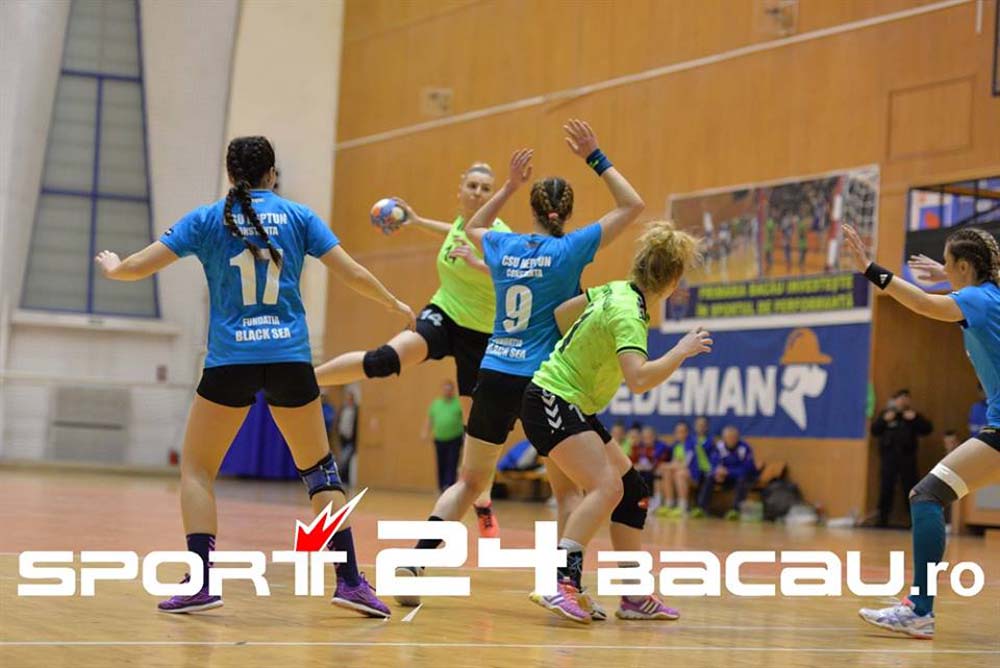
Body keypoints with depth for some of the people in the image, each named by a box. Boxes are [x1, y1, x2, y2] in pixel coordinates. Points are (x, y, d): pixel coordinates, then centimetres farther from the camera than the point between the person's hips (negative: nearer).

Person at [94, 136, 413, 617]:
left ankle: (200, 583, -2)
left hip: (229, 361, -1)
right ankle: (350, 581, 6)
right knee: (318, 467, 14)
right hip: (290, 358, 1)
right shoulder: (298, 216, 6)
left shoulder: (208, 219, 4)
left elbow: (139, 267, 3)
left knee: (196, 467, 12)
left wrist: (112, 269, 26)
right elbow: (352, 274, 4)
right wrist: (394, 304, 21)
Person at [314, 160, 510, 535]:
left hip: (481, 337, -3)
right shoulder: (460, 221, 1)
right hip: (441, 317, 3)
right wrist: (418, 223, 27)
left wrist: (479, 263, -45)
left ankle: (485, 514, 16)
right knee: (385, 359, -28)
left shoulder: (498, 233, -16)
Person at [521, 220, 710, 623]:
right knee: (606, 487, -27)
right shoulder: (628, 314, -23)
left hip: (575, 408, 10)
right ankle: (560, 584, -33)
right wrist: (682, 351, -25)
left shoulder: (616, 291, 4)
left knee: (633, 491, 9)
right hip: (552, 403, -10)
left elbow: (561, 314, 15)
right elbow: (639, 380, -35)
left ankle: (636, 597, 13)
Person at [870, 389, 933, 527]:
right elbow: (874, 430, 3)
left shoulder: (912, 415, 11)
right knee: (886, 487, -2)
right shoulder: (886, 414, 9)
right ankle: (883, 518, 3)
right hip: (889, 455, -1)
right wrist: (884, 420, -11)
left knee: (910, 486, 0)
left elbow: (928, 429, 3)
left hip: (907, 456, 1)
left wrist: (915, 418, -10)